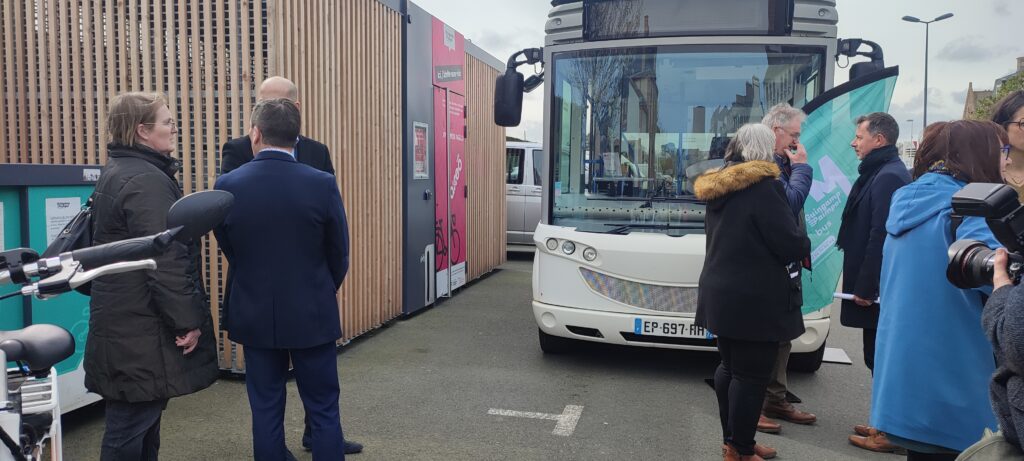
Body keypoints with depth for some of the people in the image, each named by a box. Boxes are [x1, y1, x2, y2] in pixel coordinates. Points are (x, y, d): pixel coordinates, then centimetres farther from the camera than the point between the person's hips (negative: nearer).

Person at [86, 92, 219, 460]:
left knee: (138, 421, 18)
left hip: (124, 323, 10)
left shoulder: (116, 173, 15)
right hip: (141, 331, -10)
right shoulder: (147, 180, -18)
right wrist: (187, 320, -18)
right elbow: (165, 261, -25)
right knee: (132, 425, 0)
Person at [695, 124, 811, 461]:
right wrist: (804, 243, 5)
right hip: (755, 300, -8)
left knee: (730, 367, 17)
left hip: (721, 294, 8)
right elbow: (793, 245, -17)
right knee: (751, 375, 1)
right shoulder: (764, 186, -16)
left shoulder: (717, 186, 9)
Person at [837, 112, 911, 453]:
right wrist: (861, 283, 19)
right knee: (880, 356, 16)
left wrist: (865, 286, -20)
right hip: (876, 284, 10)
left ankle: (890, 433, 10)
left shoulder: (887, 177, -18)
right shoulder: (882, 172, 15)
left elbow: (879, 236, -23)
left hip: (877, 287, -10)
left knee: (881, 357, -1)